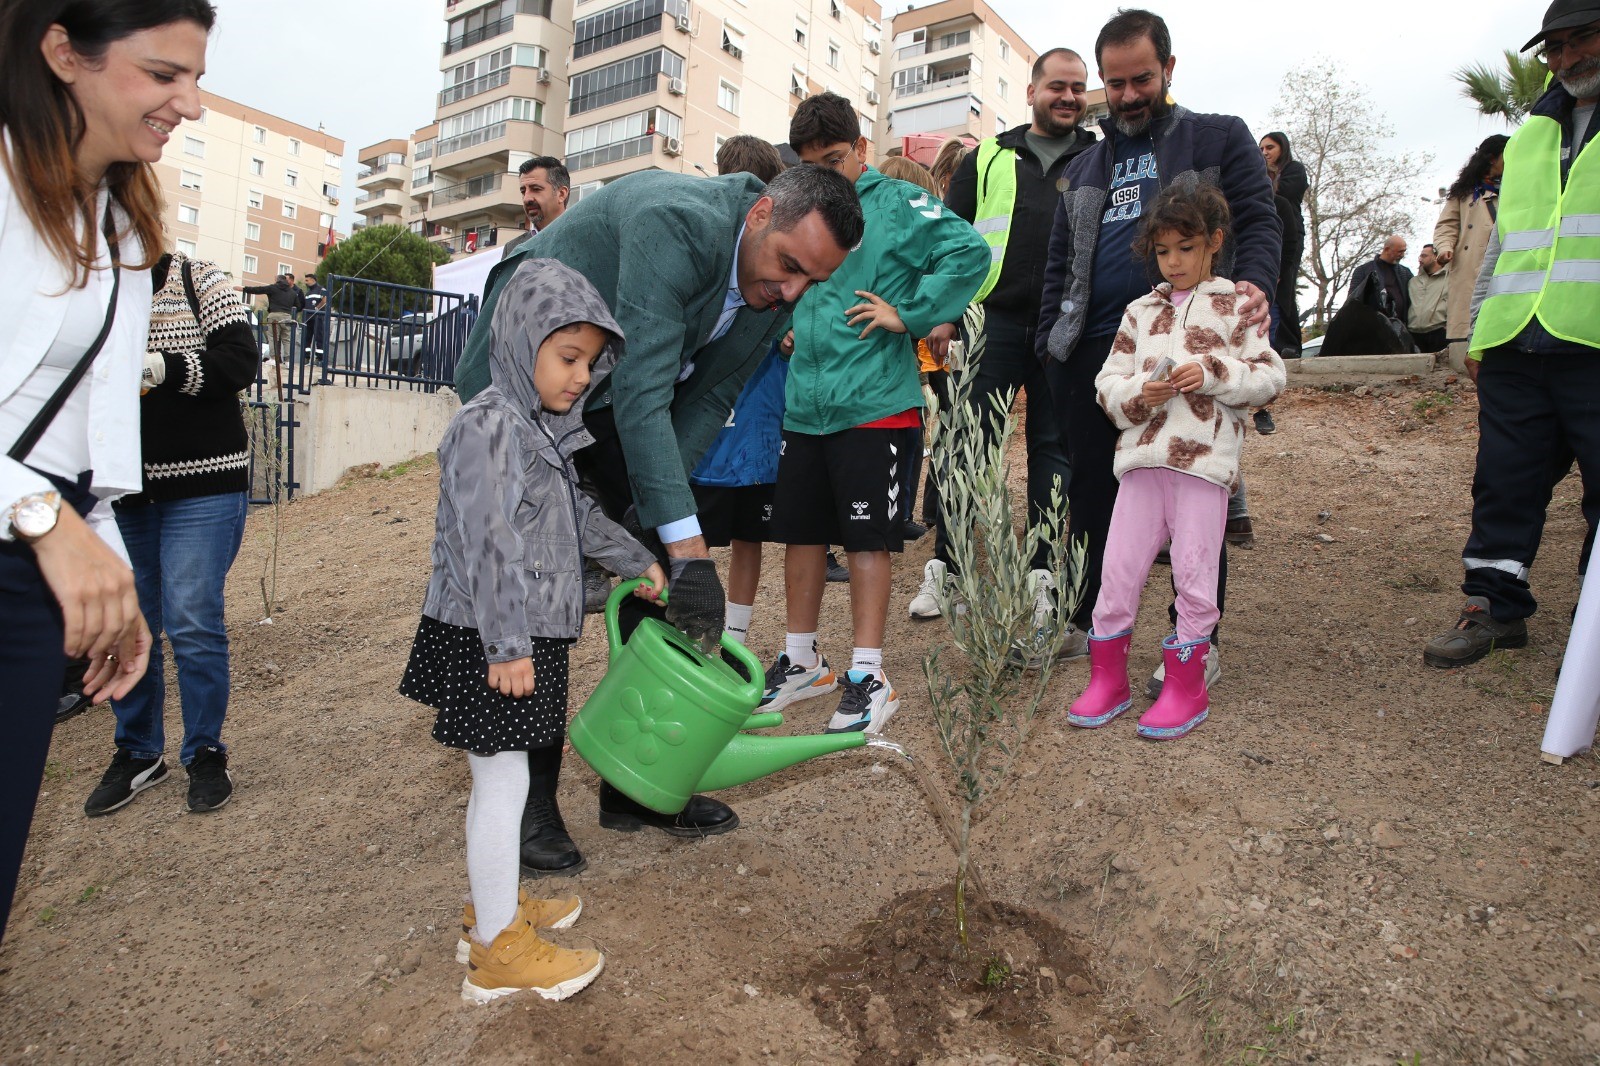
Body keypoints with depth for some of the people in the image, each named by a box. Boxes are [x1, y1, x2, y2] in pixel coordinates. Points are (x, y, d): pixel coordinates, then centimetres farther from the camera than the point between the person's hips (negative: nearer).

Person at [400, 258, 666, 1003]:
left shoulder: (544, 427, 14)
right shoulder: (488, 426, -17)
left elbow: (576, 514, 27)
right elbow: (489, 544, -23)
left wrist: (635, 559, 33)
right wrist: (507, 646, -24)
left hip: (528, 633, 10)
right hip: (484, 638, -10)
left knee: (499, 777, 18)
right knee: (502, 779, -3)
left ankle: (494, 905, 34)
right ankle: (497, 951, 7)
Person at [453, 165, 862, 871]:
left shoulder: (777, 288, -9)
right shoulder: (676, 221, -33)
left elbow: (707, 399, -5)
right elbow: (641, 395, -39)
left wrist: (644, 514, -17)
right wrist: (686, 542, -42)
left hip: (615, 384, 7)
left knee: (657, 566, -1)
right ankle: (528, 801, 4)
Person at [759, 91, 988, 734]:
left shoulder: (897, 203, -2)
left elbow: (970, 252, -12)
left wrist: (908, 314, -14)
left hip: (872, 406, -6)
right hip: (804, 403, 6)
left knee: (867, 537, -2)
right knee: (801, 531, 11)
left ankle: (867, 677, 7)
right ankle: (801, 661, 26)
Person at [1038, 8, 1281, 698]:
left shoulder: (1220, 140, 10)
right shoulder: (1084, 169, 21)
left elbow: (1259, 222, 1)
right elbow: (1059, 266, 21)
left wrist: (1254, 285, -20)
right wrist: (1051, 343, 9)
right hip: (1093, 352, 4)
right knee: (1091, 497, 8)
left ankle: (1201, 641, 11)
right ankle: (1086, 623, 22)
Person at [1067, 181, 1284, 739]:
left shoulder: (1234, 307, 6)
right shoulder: (1141, 311, 15)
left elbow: (1270, 375, 1)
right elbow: (1108, 382, 10)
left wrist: (1212, 373, -14)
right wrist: (1139, 394, -10)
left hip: (1205, 459, -3)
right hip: (1141, 457, 3)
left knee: (1193, 572, 1)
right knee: (1118, 567, 3)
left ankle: (1185, 686, 15)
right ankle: (1108, 679, 17)